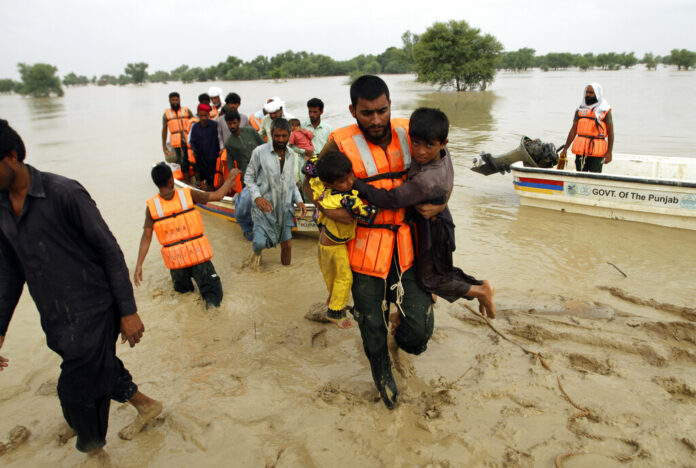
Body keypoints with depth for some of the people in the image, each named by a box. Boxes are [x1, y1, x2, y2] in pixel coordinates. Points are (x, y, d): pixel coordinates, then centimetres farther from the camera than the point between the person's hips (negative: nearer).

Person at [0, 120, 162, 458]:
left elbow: (110, 252, -14)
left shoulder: (64, 194, -17)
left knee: (78, 393, -1)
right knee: (100, 368, 22)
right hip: (56, 321, 7)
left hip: (91, 313, -7)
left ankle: (96, 453, 26)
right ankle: (145, 405, 48)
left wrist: (128, 311, -14)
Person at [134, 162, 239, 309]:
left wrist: (139, 265, -7)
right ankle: (211, 298, -22)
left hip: (175, 259, 3)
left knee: (182, 287, 33)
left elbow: (146, 237, -10)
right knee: (211, 286, 3)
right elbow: (218, 195, -3)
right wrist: (230, 178, 12)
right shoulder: (188, 194, -11)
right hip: (198, 254, -2)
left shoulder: (151, 206, -7)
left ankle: (183, 286, 8)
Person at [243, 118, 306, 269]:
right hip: (265, 206, -4)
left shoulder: (291, 154, 6)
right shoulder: (260, 152, -9)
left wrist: (298, 200, 0)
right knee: (260, 242, -12)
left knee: (287, 244, 6)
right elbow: (248, 177, -4)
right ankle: (256, 253, 26)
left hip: (285, 207, 4)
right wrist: (257, 197, -20)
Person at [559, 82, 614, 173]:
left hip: (597, 150, -3)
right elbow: (573, 130, 13)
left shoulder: (605, 110, 2)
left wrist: (609, 152, -9)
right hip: (580, 149, 3)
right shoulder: (580, 109, 12)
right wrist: (565, 149, 9)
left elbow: (610, 132, -1)